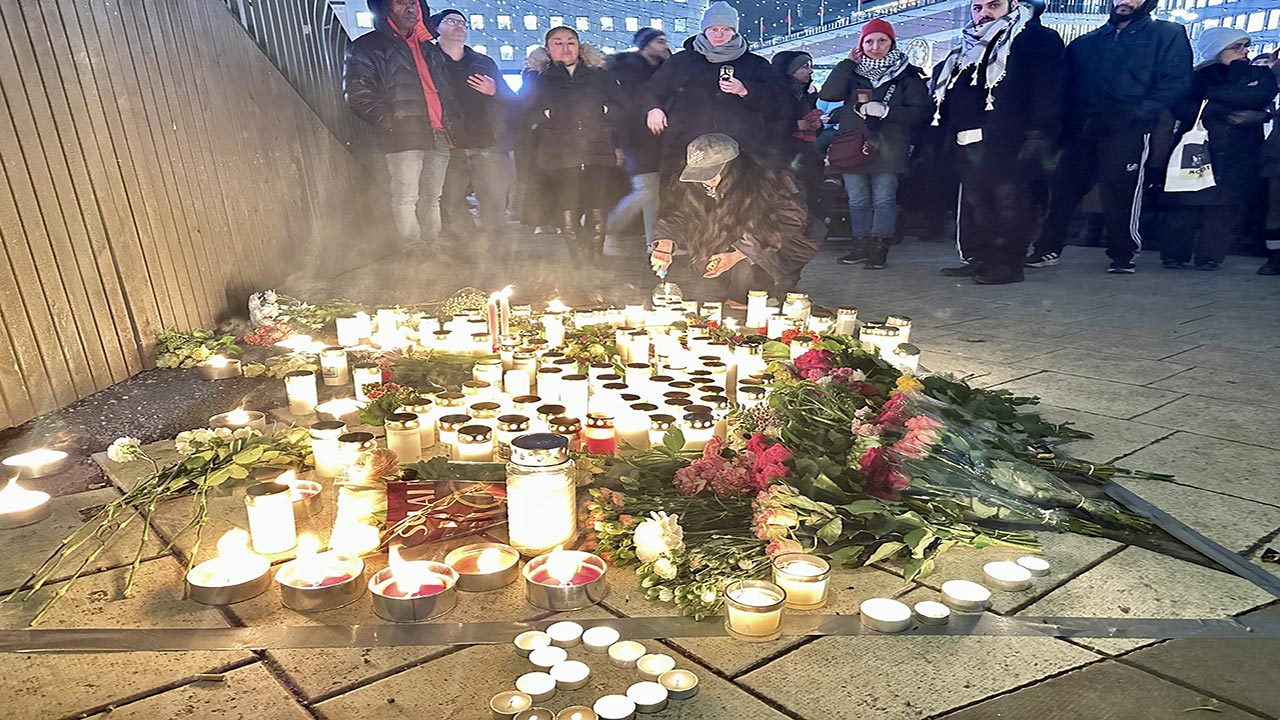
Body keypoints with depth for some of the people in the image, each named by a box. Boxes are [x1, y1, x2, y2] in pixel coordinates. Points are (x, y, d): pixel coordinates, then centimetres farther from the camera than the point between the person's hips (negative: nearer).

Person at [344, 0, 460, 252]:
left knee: (434, 198, 5)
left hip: (440, 136, 6)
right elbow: (358, 94, -5)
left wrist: (452, 122, 12)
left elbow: (445, 90, 29)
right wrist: (391, 122, -15)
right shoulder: (366, 48, 6)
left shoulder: (429, 49, 26)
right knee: (406, 198, -12)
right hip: (405, 137, -6)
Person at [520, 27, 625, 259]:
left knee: (597, 218, -8)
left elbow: (622, 109, 13)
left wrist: (602, 111, -2)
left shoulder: (599, 75, 21)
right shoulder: (538, 78, 16)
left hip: (598, 155, 1)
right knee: (568, 221, -9)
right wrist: (548, 114, -9)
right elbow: (527, 115, 6)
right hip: (559, 159, -1)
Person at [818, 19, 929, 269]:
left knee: (884, 199, -7)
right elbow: (828, 94, -5)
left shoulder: (908, 75, 5)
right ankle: (861, 246, 15)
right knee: (857, 199, 7)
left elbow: (918, 112, -3)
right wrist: (847, 63, -4)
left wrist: (885, 111, -15)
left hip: (888, 147, -3)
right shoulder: (854, 72, 12)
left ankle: (879, 249, -3)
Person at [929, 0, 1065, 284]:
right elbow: (944, 97, 28)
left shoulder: (1037, 40, 3)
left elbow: (1046, 92, -8)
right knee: (974, 201, 9)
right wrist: (942, 137, 17)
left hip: (1007, 143, -7)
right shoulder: (965, 51, 25)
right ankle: (979, 259, 17)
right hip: (969, 144, 8)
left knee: (1008, 200, -7)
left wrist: (1038, 135, -18)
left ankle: (1008, 263, -4)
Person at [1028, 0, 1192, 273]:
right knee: (1064, 188, 1)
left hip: (1126, 131, -3)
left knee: (1120, 194, -5)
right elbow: (1068, 83, 20)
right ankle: (1048, 249, 8)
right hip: (1081, 130, 4)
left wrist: (1137, 113, -14)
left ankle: (1123, 255, 8)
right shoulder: (1088, 42, 21)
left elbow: (1176, 82, -2)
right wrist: (1074, 114, 2)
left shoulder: (1168, 35, 10)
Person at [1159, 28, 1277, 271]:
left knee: (1226, 202, -8)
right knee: (1187, 200, -10)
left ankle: (1210, 255, -3)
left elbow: (1258, 97, -7)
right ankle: (1175, 253, -3)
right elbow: (1181, 107, -7)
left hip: (1239, 153, 1)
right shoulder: (1199, 76, 10)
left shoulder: (1261, 74, 15)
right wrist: (1223, 112, -12)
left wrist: (1212, 95, -5)